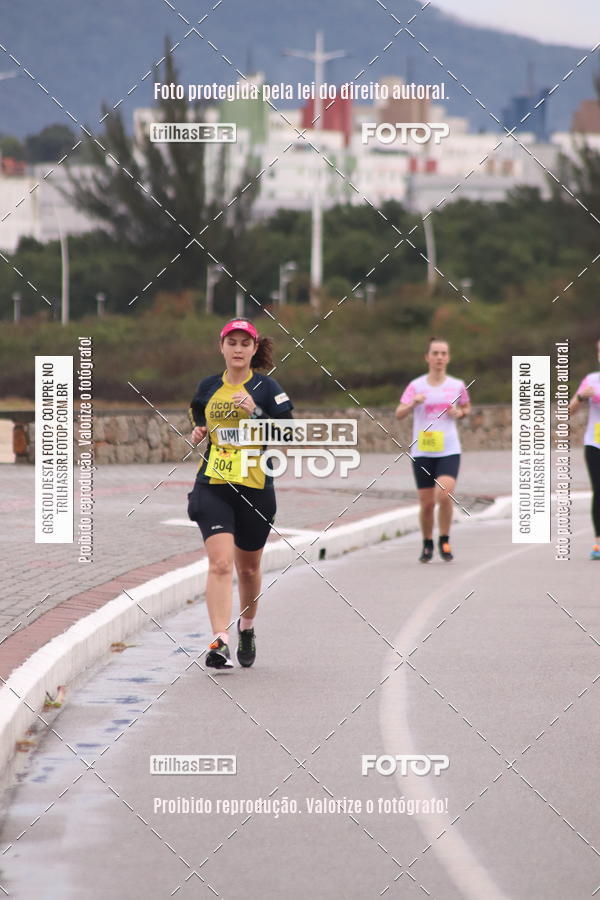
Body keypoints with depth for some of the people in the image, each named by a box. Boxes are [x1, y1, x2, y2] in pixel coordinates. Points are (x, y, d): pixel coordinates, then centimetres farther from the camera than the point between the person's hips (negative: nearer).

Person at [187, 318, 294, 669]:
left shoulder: (267, 388, -2)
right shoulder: (207, 387, 8)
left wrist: (256, 413, -20)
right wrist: (199, 431, 6)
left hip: (255, 489, -1)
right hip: (212, 487, 1)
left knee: (248, 567, 13)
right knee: (220, 562, -17)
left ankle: (247, 628, 39)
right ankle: (220, 642, -22)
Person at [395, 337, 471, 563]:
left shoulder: (457, 385, 5)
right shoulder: (416, 386, 1)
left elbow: (467, 408, 23)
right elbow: (399, 414, -6)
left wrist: (460, 413, 0)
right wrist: (413, 403, -25)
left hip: (449, 451, 0)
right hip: (422, 452, 0)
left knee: (444, 495, -20)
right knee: (427, 503, 2)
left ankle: (444, 541, -1)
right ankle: (427, 544, 25)